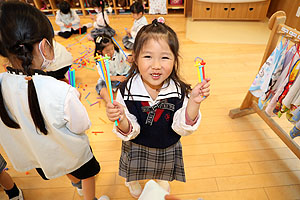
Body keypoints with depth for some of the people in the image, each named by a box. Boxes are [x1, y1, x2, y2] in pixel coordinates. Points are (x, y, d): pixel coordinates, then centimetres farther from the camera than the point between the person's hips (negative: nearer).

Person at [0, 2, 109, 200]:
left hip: (36, 151, 6)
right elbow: (81, 126, -24)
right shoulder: (61, 91, -40)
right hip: (71, 151, -5)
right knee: (86, 173, 27)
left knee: (68, 170, 37)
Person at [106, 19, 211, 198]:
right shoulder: (127, 90, -29)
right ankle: (132, 181, 69)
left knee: (164, 170, 33)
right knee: (135, 171, 31)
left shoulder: (180, 91, -25)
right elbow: (130, 132, -22)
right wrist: (122, 119, -45)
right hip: (137, 148, -1)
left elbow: (182, 129, -21)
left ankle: (162, 179, 71)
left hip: (168, 147, 2)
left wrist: (194, 102, -36)